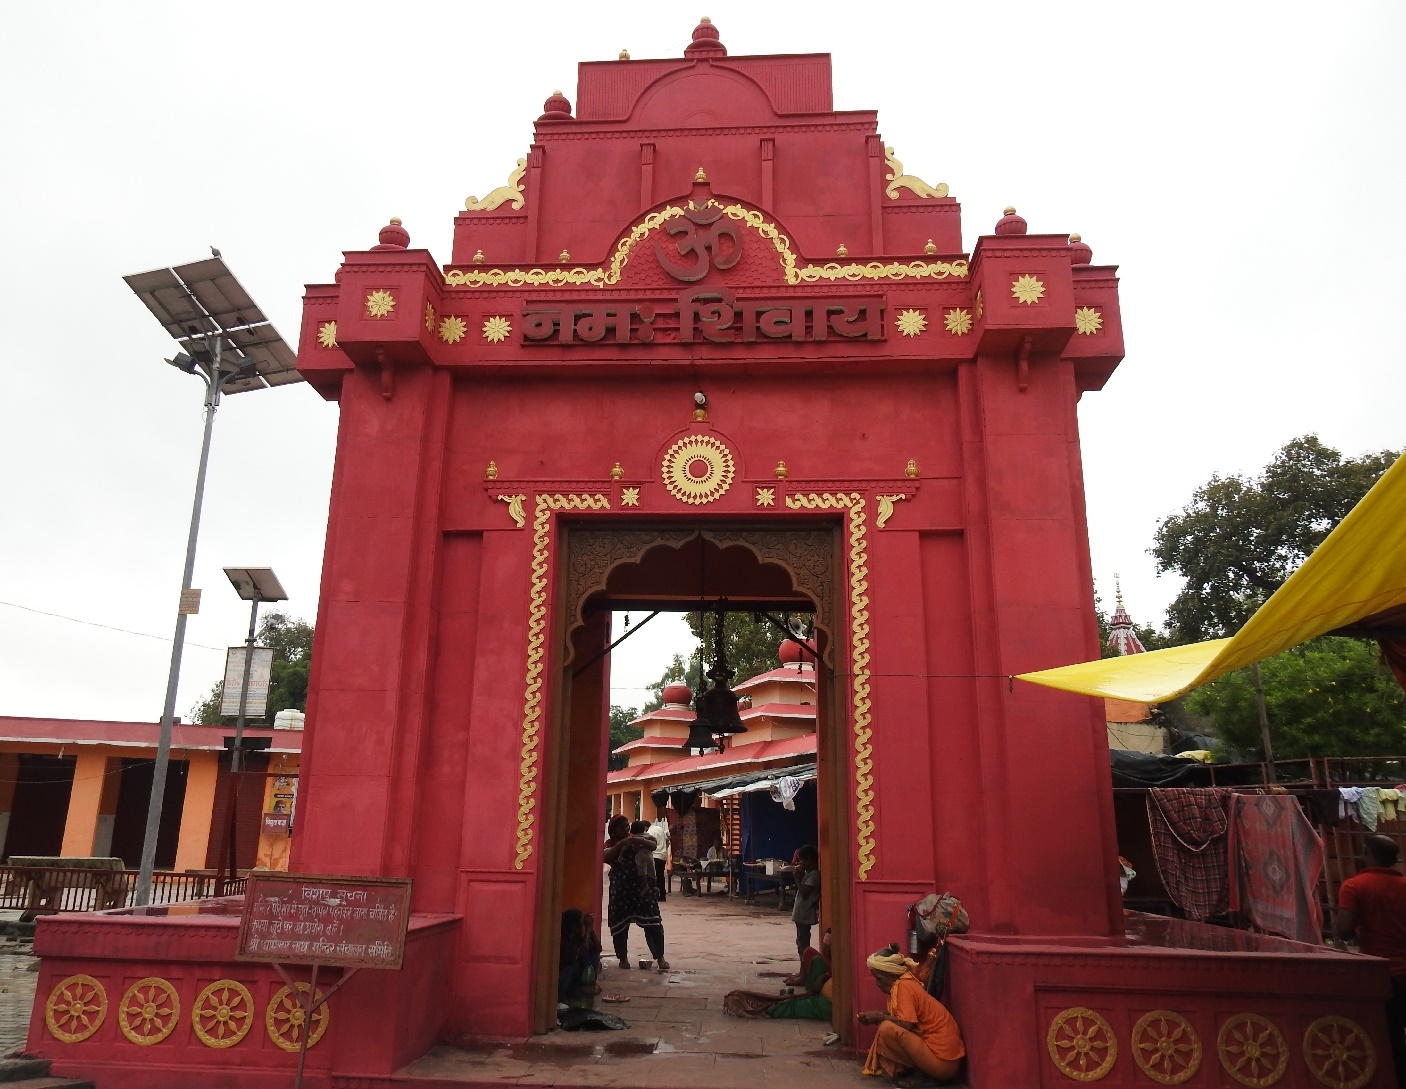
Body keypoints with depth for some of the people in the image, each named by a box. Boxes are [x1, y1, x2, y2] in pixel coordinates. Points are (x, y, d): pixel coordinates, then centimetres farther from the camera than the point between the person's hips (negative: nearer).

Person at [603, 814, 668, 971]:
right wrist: (620, 844, -22)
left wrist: (642, 841, -23)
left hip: (641, 886, 1)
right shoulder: (610, 844, 6)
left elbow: (653, 846, -3)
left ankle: (660, 957, -2)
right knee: (620, 924, 3)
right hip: (620, 889, 0)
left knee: (652, 922, -5)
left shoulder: (636, 839, 10)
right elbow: (605, 857, -13)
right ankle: (623, 958, 19)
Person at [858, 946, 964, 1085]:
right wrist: (878, 1015, 5)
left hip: (941, 1061, -10)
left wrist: (880, 1016, -11)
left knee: (887, 1028, -20)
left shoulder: (904, 986, -16)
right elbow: (903, 1017, 16)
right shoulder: (905, 981, 10)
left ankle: (919, 1073, -5)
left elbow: (907, 1024, -23)